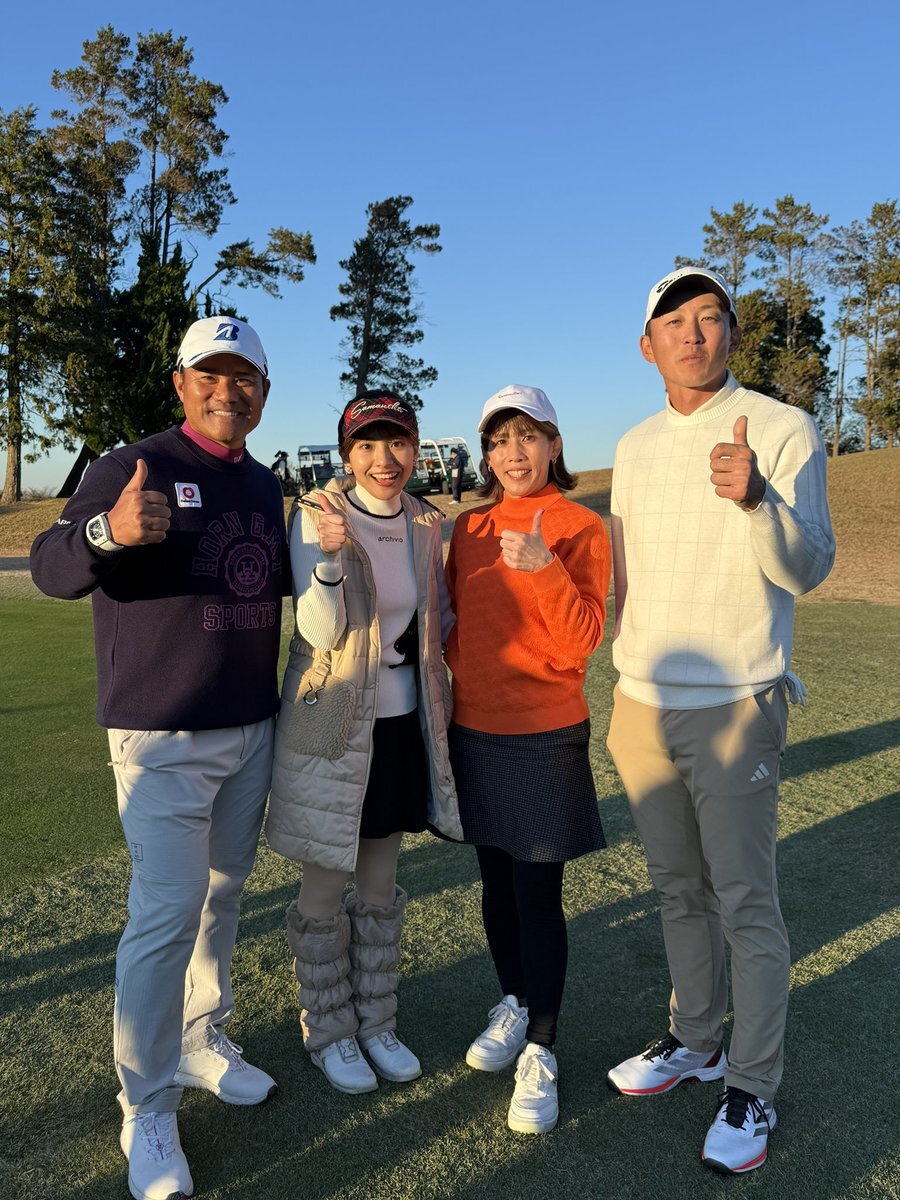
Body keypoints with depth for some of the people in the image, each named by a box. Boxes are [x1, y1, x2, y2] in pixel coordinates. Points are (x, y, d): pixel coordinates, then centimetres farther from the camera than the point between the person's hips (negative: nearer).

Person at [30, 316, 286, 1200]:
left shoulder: (264, 487, 11)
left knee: (221, 896, 16)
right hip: (163, 738, -6)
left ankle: (203, 1040, 34)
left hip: (252, 730, 7)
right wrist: (109, 531, -39)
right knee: (165, 913, -6)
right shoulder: (133, 468, -9)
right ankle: (147, 1108, 10)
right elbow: (49, 569, -19)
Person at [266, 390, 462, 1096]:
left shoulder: (426, 523, 3)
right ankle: (329, 1034, 29)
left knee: (381, 886, 17)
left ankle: (376, 1024, 34)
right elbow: (320, 631, -20)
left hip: (403, 723, 5)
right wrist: (331, 553, -34)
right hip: (331, 725, -4)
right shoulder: (314, 516, -12)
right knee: (325, 891, 9)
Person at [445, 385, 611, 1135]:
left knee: (538, 896, 1)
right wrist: (454, 674, 5)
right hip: (474, 730, 5)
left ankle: (539, 1053, 15)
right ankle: (514, 1006, 37)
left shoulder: (580, 527, -7)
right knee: (496, 883, 17)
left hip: (545, 737, -5)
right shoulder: (468, 529, 7)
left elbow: (582, 641, -16)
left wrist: (544, 568, -28)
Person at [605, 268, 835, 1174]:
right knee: (678, 888, 17)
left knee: (745, 902, 1)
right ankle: (695, 1039, 35)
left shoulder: (783, 430, -7)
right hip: (643, 703, 6)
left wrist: (755, 499, -37)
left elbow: (807, 570, -17)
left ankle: (752, 1090, 18)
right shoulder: (634, 447, 11)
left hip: (732, 707, -5)